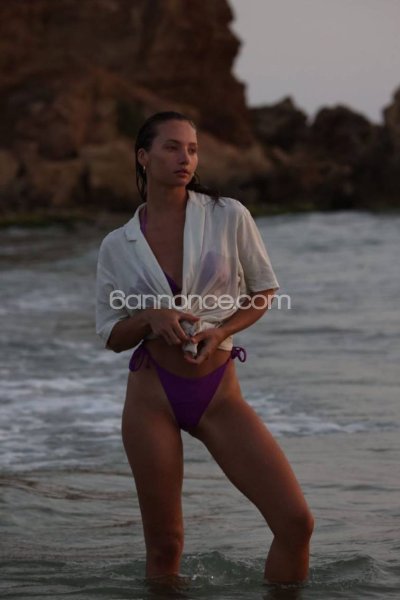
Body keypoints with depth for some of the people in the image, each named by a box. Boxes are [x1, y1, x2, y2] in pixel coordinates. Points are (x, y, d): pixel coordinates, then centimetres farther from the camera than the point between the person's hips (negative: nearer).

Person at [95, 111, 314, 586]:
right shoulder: (117, 247, 1)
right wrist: (152, 317, -15)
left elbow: (264, 291, 7)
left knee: (296, 521, -11)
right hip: (152, 394, 0)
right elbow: (111, 336, 7)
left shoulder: (229, 217, -3)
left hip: (219, 394, 0)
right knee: (164, 546, 4)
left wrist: (220, 330, -11)